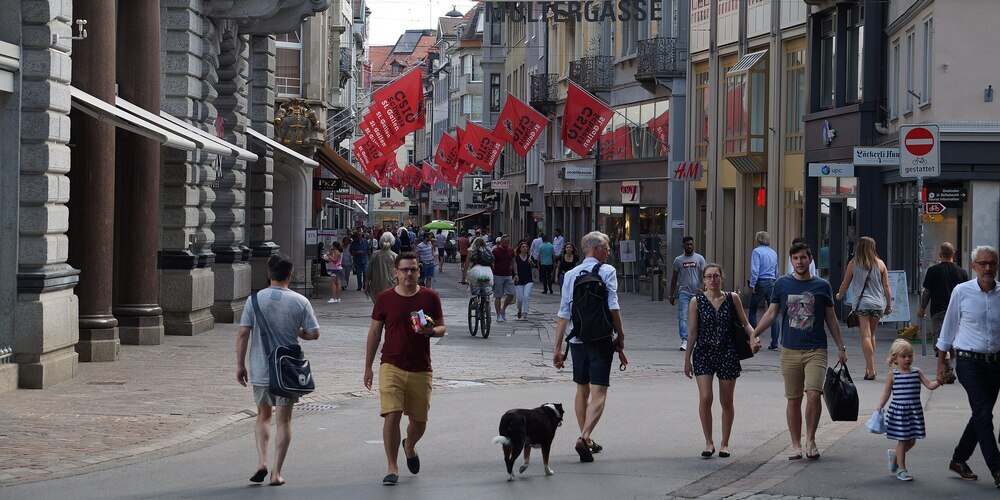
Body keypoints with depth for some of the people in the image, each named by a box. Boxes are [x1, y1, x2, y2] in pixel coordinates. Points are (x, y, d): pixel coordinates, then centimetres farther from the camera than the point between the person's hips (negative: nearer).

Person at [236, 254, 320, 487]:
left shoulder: (254, 300, -4)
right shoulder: (300, 302, -6)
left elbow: (243, 334, -5)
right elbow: (314, 334, -5)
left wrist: (240, 366, 2)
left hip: (260, 370, 1)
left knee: (263, 415, 18)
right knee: (283, 420, 6)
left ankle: (261, 461, 2)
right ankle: (276, 472, 4)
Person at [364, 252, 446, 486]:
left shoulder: (430, 297, 1)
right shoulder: (385, 298, 0)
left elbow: (441, 328, 8)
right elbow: (374, 332, 7)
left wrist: (431, 330, -16)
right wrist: (368, 367, 7)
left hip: (421, 370, 1)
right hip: (391, 367, -1)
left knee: (419, 420, 10)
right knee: (391, 416, -13)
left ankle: (410, 446, 43)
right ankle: (392, 467, -3)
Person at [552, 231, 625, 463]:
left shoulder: (571, 274, 8)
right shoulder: (607, 271, -5)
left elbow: (563, 314, 6)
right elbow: (613, 307, -12)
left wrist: (558, 347, 8)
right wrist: (620, 335, 0)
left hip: (577, 339, 5)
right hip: (601, 339, -5)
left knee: (582, 390, 18)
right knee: (599, 392, -7)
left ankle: (587, 440, 26)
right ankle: (585, 437, -24)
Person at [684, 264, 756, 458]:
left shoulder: (732, 299, 2)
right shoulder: (697, 302, -1)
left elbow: (745, 323, 7)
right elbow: (692, 332, 2)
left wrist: (753, 336, -14)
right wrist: (687, 358, 2)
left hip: (727, 353, 1)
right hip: (703, 353, -1)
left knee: (726, 401, 7)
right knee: (705, 398, -13)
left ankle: (724, 444, 20)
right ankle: (709, 442, 1)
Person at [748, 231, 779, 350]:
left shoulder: (757, 251, -8)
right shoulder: (773, 253, 12)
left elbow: (755, 270, -16)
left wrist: (752, 285, -13)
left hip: (760, 283, -5)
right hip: (772, 283, 5)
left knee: (753, 311, 9)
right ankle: (774, 343, 0)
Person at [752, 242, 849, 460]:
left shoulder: (822, 286, 5)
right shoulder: (782, 284, 5)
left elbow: (831, 319, 11)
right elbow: (771, 313, 6)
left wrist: (841, 347, 10)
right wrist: (754, 333, -8)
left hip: (816, 350, -1)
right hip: (790, 350, 1)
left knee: (813, 394, -16)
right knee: (793, 399, 4)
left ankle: (810, 439, 2)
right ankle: (796, 445, 14)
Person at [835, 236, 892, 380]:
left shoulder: (853, 263, 0)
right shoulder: (880, 264, 4)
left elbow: (845, 284, 7)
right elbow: (886, 286, 6)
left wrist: (839, 296, 26)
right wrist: (889, 305, 15)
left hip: (861, 303, -3)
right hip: (878, 304, 3)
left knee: (865, 336, -7)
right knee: (871, 335, 17)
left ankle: (871, 370, -16)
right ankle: (869, 367, 22)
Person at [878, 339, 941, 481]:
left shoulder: (917, 372, 3)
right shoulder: (892, 375, -4)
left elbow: (929, 385, 0)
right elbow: (886, 393, 0)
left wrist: (939, 382, -18)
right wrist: (880, 407, -8)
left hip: (914, 411, 4)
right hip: (898, 411, -4)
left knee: (911, 441, 10)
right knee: (902, 441, 1)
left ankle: (894, 454, 38)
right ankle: (901, 469, 12)